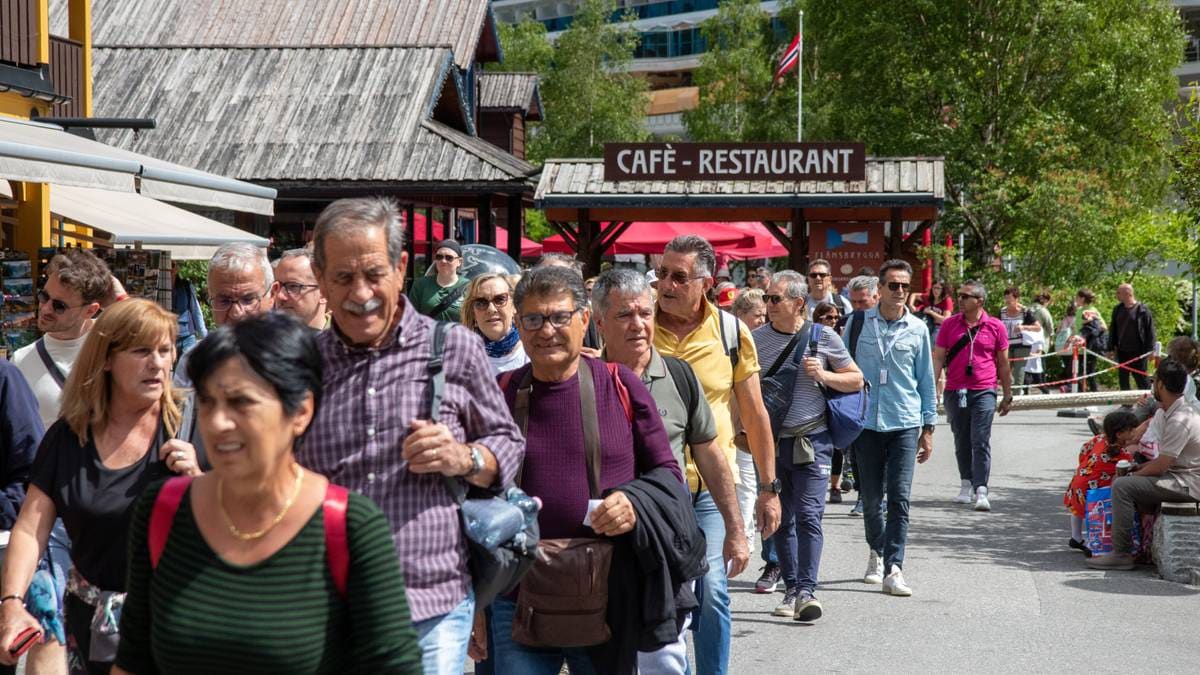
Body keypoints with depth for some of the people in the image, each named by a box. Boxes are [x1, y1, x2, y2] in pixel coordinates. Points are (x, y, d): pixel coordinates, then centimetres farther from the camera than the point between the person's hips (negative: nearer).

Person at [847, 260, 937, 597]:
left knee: (899, 498, -8)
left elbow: (926, 380, 10)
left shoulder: (917, 329, 4)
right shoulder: (860, 323, 2)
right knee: (871, 499, 9)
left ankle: (893, 569, -8)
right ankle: (877, 551, 34)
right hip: (867, 422, 1)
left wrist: (928, 427, 8)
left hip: (905, 424, -1)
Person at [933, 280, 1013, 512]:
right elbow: (938, 358, 7)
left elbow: (1003, 364, 9)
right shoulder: (949, 324, 6)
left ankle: (981, 491, -13)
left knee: (981, 442, -9)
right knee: (961, 442, 12)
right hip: (955, 392, 3)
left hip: (983, 392, -3)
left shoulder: (996, 327, 2)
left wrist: (1007, 396, 10)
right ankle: (966, 484, 26)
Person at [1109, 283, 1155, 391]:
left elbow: (1150, 331, -7)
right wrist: (1111, 348, 9)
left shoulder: (1143, 310, -9)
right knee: (1123, 379, 11)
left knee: (1141, 380, 1)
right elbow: (1113, 330, 13)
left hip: (1138, 353, -6)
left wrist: (1150, 350, -10)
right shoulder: (1118, 310, 8)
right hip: (1122, 352, 6)